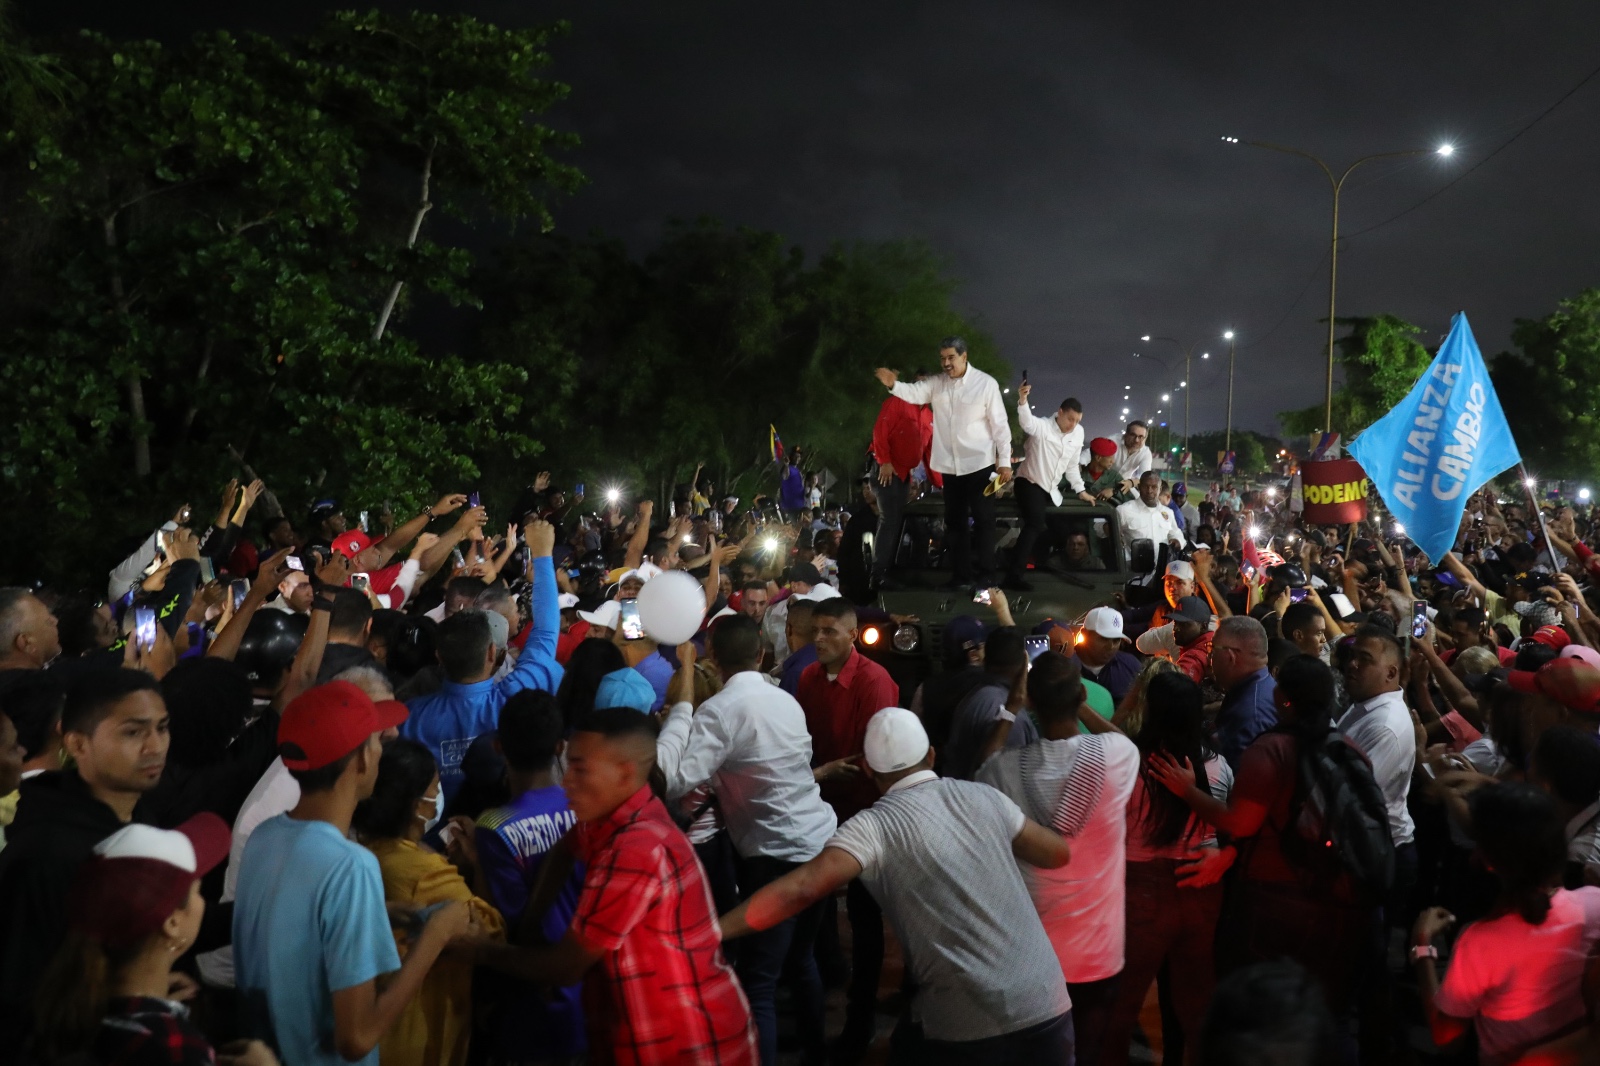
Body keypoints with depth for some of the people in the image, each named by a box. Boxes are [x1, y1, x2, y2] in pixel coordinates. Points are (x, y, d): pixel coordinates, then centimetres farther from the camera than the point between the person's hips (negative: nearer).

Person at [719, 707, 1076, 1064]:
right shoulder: (982, 796, 5)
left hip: (967, 1025, -4)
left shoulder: (874, 826, -7)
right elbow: (1060, 853, 17)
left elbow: (800, 888, -19)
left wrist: (712, 930, -16)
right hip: (1046, 1004, 4)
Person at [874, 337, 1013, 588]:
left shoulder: (986, 383, -8)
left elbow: (1000, 424, -8)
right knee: (954, 522, 12)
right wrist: (893, 385, -32)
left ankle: (984, 575, 8)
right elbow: (913, 393, -10)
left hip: (980, 464, -5)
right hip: (950, 466, 5)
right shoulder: (936, 384, 3)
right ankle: (961, 575, 22)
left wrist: (1004, 461, -11)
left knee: (983, 521, 0)